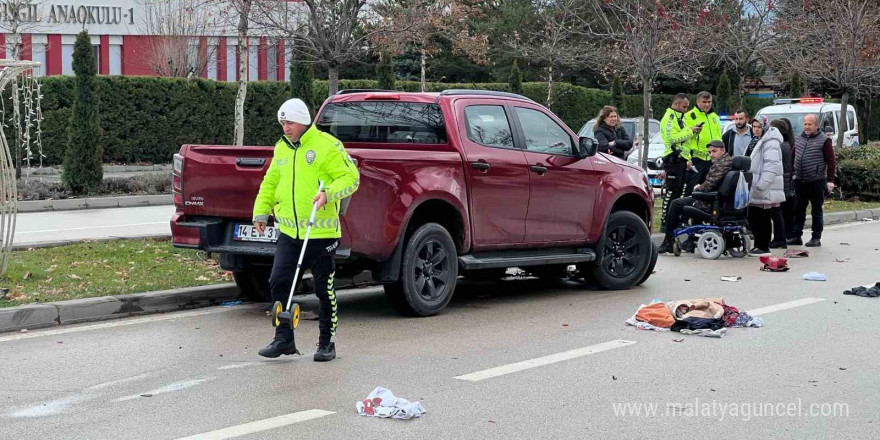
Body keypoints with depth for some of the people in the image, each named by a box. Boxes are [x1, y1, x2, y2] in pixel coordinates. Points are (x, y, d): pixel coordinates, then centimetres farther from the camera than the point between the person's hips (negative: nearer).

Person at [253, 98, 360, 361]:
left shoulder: (327, 145, -7)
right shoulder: (281, 148, 14)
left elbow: (350, 177, -10)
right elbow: (270, 183, 24)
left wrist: (329, 194, -26)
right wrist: (261, 211, 14)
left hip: (321, 233, -6)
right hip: (288, 232, 6)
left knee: (324, 290, 4)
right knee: (278, 282, -2)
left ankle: (327, 343, 16)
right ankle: (284, 339, 9)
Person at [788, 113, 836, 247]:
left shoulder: (824, 140, -6)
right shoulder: (798, 139, 11)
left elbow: (831, 161, -7)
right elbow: (793, 157, 23)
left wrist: (830, 180, -11)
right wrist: (793, 173, 16)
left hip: (817, 182, -5)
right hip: (800, 181, 5)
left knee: (817, 211, 3)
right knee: (798, 210, 8)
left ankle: (816, 238, 8)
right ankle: (796, 236, 15)